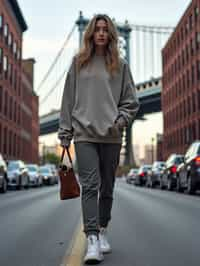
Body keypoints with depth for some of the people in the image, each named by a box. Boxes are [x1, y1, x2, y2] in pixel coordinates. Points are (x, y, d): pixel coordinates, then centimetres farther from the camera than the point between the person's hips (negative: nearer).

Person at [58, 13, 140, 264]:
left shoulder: (120, 64, 9)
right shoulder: (78, 62, 9)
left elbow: (131, 101, 10)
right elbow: (68, 99, 8)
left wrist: (119, 120, -6)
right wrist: (65, 133, 4)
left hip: (111, 135, 1)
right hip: (84, 133, -1)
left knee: (107, 187, 9)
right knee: (90, 185, -11)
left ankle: (102, 231, 25)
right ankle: (92, 239, -12)